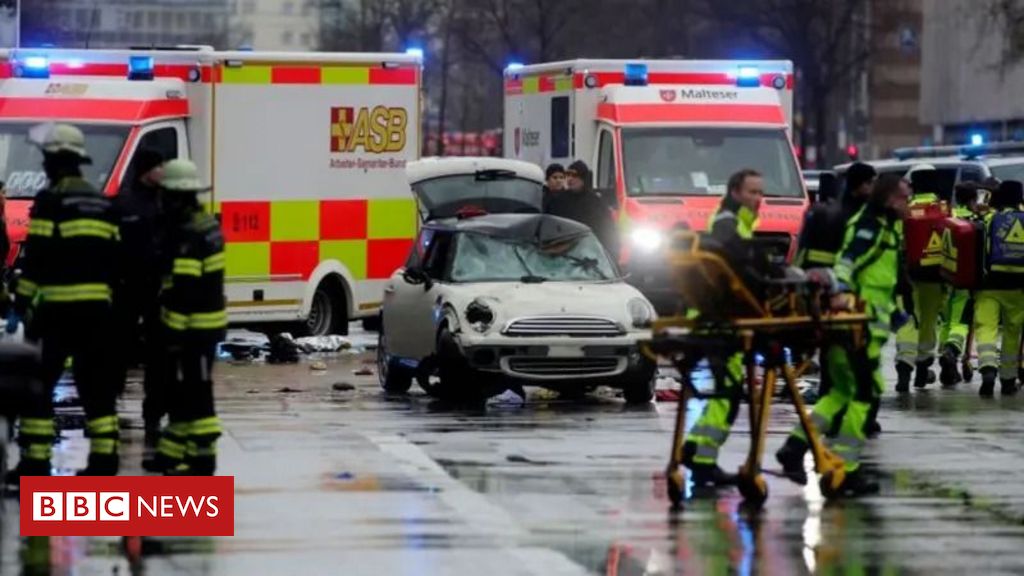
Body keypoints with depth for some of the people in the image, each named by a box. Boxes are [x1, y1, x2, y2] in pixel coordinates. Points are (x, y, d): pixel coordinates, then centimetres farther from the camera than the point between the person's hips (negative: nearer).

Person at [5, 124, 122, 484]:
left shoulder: (50, 200, -8)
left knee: (38, 383, -1)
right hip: (97, 306, 6)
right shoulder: (103, 204, 13)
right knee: (97, 384, 9)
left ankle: (34, 463, -4)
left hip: (58, 307, -6)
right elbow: (114, 259, 14)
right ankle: (104, 459, 6)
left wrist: (21, 305, -8)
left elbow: (35, 258, -11)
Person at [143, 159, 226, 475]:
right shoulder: (206, 224, 12)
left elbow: (183, 288, -23)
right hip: (207, 322, 10)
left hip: (193, 326, -10)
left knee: (195, 393, -6)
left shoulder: (188, 235, -21)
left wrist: (174, 330, -20)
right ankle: (172, 452, 22)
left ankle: (203, 457, -4)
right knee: (180, 389, 16)